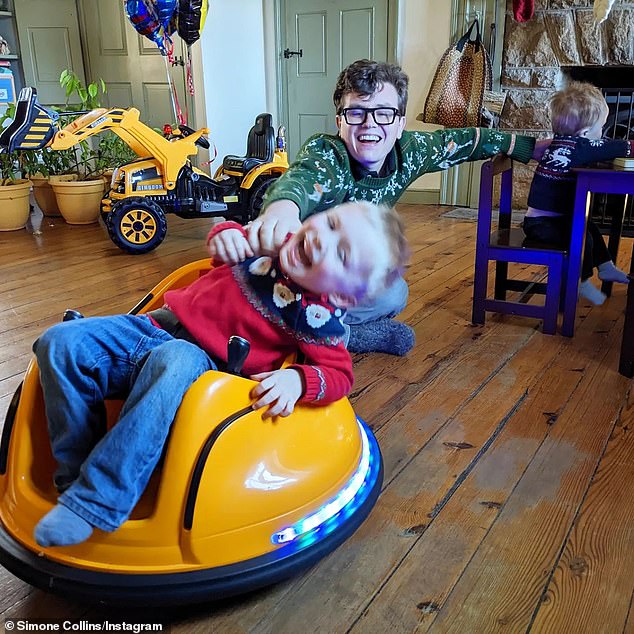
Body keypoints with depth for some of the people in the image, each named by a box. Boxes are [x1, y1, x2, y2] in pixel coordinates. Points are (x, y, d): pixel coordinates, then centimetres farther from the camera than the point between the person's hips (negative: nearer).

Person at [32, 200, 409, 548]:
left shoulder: (318, 316, -9)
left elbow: (340, 373, -11)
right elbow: (233, 237, 26)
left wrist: (298, 381, -30)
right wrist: (227, 231, 2)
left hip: (200, 364, -6)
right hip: (157, 325, 7)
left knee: (173, 363, -42)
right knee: (61, 342, -11)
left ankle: (95, 502, -34)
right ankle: (76, 473, -5)